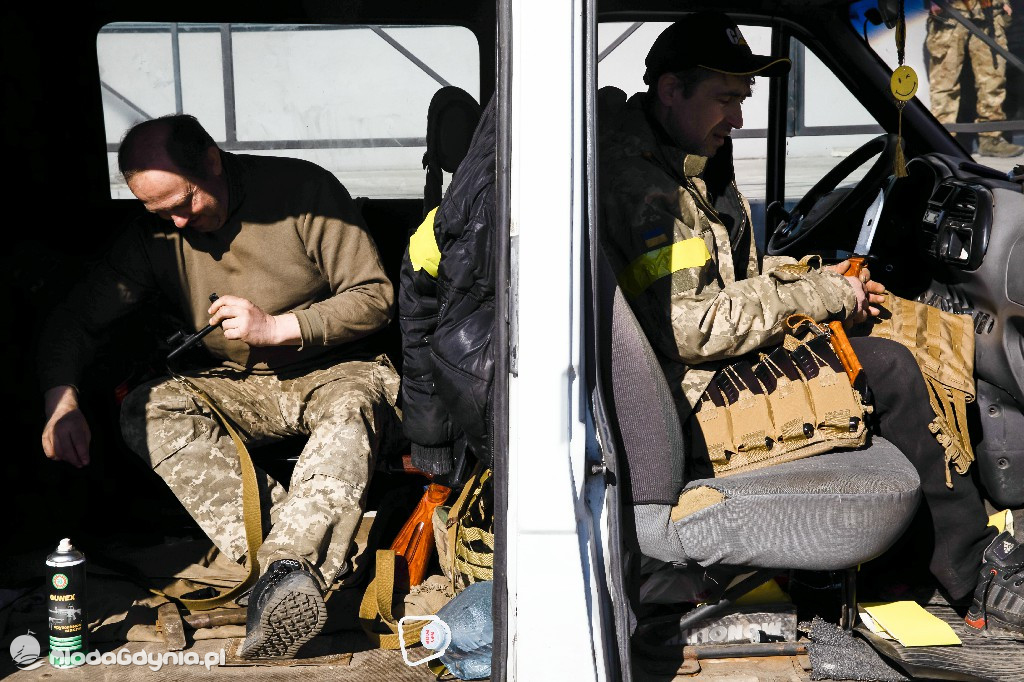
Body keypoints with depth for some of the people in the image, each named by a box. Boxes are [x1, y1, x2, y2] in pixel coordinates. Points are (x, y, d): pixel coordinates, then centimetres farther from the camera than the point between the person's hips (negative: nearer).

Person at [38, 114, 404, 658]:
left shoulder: (305, 190, -13)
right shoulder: (155, 235, -2)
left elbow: (376, 297, -11)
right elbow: (77, 319, 2)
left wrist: (277, 327, -21)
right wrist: (61, 401, -17)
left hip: (334, 373, -4)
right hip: (241, 387, 4)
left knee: (353, 408, -38)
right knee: (147, 411, -24)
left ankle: (284, 568, -52)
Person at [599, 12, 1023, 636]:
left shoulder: (679, 168, 15)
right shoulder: (635, 181, -20)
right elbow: (690, 326, -26)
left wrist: (815, 282, 5)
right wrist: (818, 294, -16)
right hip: (691, 400, -11)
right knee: (888, 369, -14)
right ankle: (973, 572, 0)